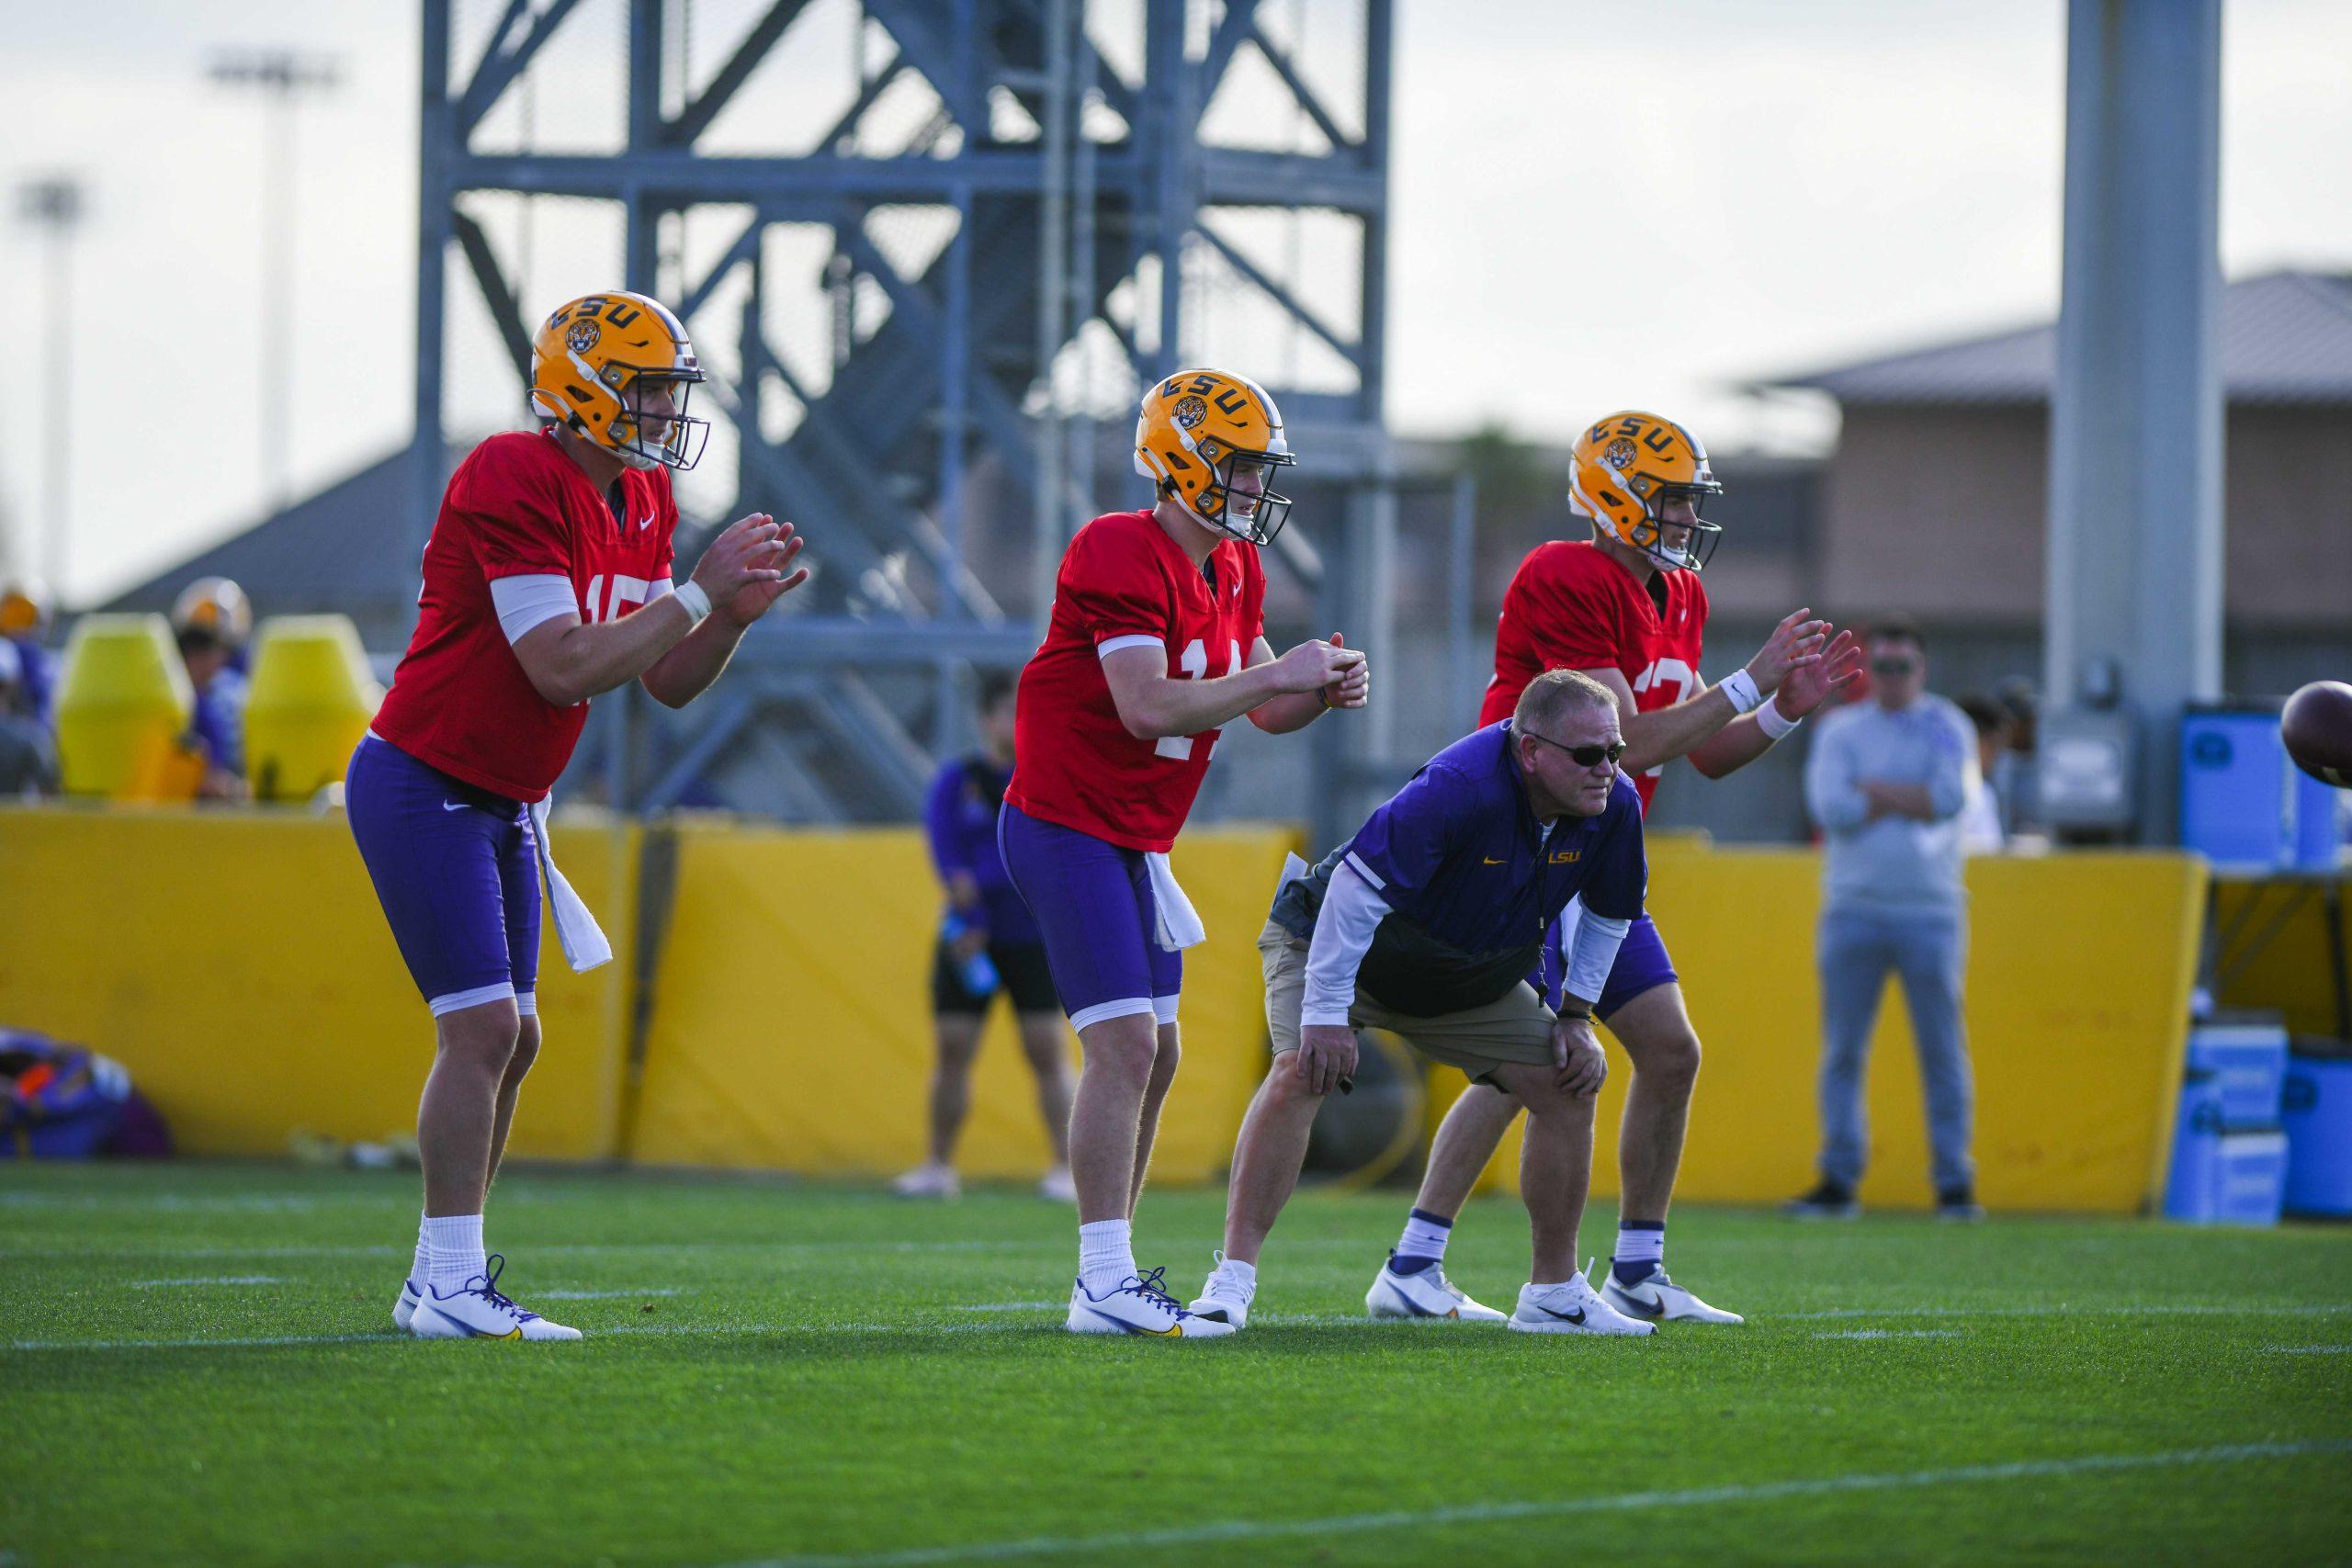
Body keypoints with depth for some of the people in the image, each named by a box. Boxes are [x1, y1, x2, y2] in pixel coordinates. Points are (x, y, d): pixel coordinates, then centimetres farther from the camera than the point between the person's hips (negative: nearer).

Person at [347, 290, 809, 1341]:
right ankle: (450, 1286, -9)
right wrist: (695, 594, -23)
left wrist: (735, 614, -8)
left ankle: (443, 1282, 15)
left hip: (501, 806, 10)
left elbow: (668, 684, 10)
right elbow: (562, 668, -28)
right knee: (482, 1027, -13)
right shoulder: (514, 480, -22)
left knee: (511, 1040, 9)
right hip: (423, 788, -10)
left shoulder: (643, 501, 7)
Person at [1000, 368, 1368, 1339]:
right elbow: (1149, 709, -28)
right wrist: (1278, 673, -23)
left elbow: (1265, 710, 14)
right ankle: (1106, 1286, -17)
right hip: (1067, 829, -10)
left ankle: (1110, 1269, 18)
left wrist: (1323, 692, -7)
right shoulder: (1123, 557, -21)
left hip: (1133, 842, 10)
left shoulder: (1234, 569, 9)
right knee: (1124, 1044, -16)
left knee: (1151, 1058, 11)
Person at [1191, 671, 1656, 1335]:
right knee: (1300, 1070, -30)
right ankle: (1232, 1280, -28)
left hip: (1470, 977, 7)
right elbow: (1358, 885, -37)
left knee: (1568, 1086, -2)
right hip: (1330, 940, -6)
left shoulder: (1615, 805, -16)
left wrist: (1575, 1016, 1)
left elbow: (1608, 912, 5)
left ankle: (1553, 1294, 10)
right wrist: (1326, 1014, -34)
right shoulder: (1458, 788, -38)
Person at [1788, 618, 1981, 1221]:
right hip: (1853, 911, 1)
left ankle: (1954, 1182, 2)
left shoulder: (1947, 728, 6)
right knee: (1841, 1052, 1)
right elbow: (1831, 808, -7)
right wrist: (1911, 799, -6)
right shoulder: (1840, 732, 9)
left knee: (1942, 1051, -2)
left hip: (1929, 914, -1)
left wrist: (1872, 788, -6)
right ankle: (1839, 1180, 6)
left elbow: (1951, 797, -11)